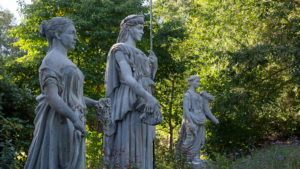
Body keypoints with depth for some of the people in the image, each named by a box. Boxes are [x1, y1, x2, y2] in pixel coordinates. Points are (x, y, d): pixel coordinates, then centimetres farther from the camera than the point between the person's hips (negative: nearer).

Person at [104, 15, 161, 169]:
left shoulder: (139, 54, 24)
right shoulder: (120, 49, -2)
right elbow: (127, 78, -18)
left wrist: (154, 66, 9)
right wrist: (149, 97, -28)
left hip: (143, 106, 9)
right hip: (129, 104, -9)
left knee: (142, 152, 4)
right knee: (126, 148, -12)